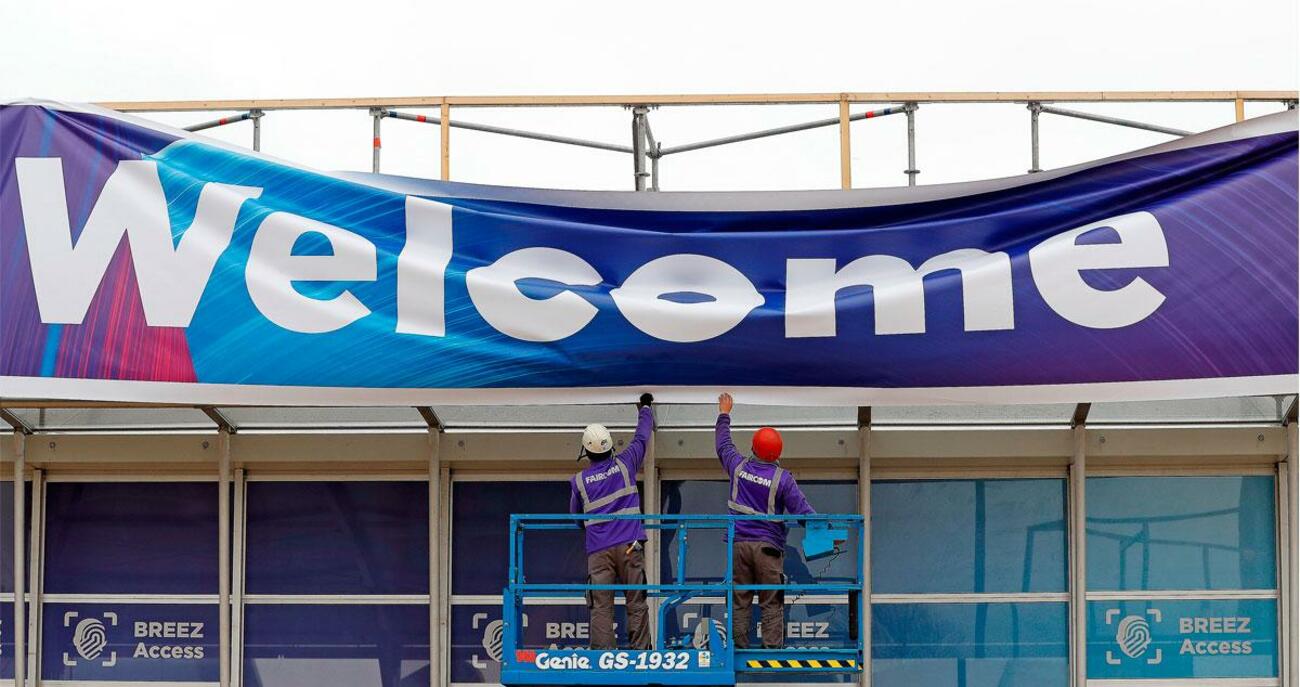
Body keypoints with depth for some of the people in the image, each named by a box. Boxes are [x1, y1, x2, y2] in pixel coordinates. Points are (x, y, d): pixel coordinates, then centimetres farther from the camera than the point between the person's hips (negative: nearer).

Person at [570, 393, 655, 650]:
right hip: (630, 546, 0)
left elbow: (575, 514, 19)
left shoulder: (579, 481, 4)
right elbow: (642, 437, 20)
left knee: (601, 607, -2)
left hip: (598, 551, 0)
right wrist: (645, 409, 36)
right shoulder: (624, 465, 3)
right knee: (636, 604, 1)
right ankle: (641, 655, -4)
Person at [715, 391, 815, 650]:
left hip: (739, 544, 3)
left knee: (739, 601, 6)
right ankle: (772, 648, -7)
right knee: (771, 604, -1)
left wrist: (724, 415, 35)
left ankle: (739, 649, 4)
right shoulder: (782, 478, -7)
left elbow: (723, 445, 22)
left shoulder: (738, 466, 3)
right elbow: (802, 511, -9)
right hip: (768, 547, -3)